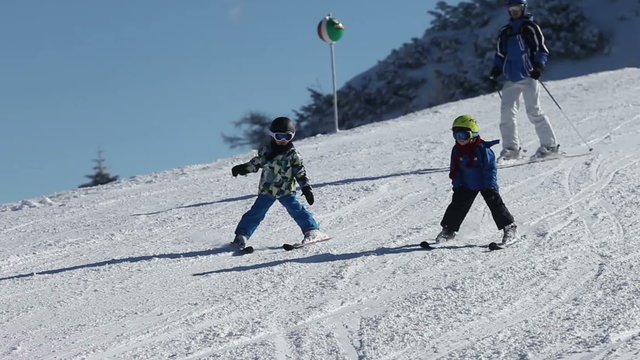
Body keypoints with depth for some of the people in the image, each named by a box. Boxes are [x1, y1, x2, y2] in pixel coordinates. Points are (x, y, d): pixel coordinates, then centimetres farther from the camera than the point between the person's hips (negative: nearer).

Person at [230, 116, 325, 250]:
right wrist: (242, 168, 6)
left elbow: (300, 172, -2)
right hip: (266, 190, 2)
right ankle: (241, 236, 5)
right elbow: (256, 163, 17)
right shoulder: (267, 151, 4)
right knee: (256, 213, -1)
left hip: (286, 190, -2)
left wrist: (306, 188, -10)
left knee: (296, 210, -13)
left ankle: (312, 231, -6)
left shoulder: (293, 154, -3)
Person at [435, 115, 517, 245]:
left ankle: (509, 228, 3)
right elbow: (454, 169, 8)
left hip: (486, 184, -4)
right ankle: (448, 230, 17)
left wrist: (490, 187, -18)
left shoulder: (482, 149, -19)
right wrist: (457, 185, 2)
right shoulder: (457, 150, -3)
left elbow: (491, 168, -16)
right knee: (457, 205, 3)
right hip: (467, 185, 5)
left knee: (496, 204, -7)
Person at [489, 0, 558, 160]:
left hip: (528, 76, -5)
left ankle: (549, 144, -2)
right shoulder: (505, 31, 19)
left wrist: (539, 66, -16)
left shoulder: (530, 27, 3)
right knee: (506, 111, -5)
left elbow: (542, 49, 0)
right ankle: (511, 148, -1)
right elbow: (500, 54, 26)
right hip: (511, 78, 5)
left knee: (534, 111, -9)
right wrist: (496, 70, 11)